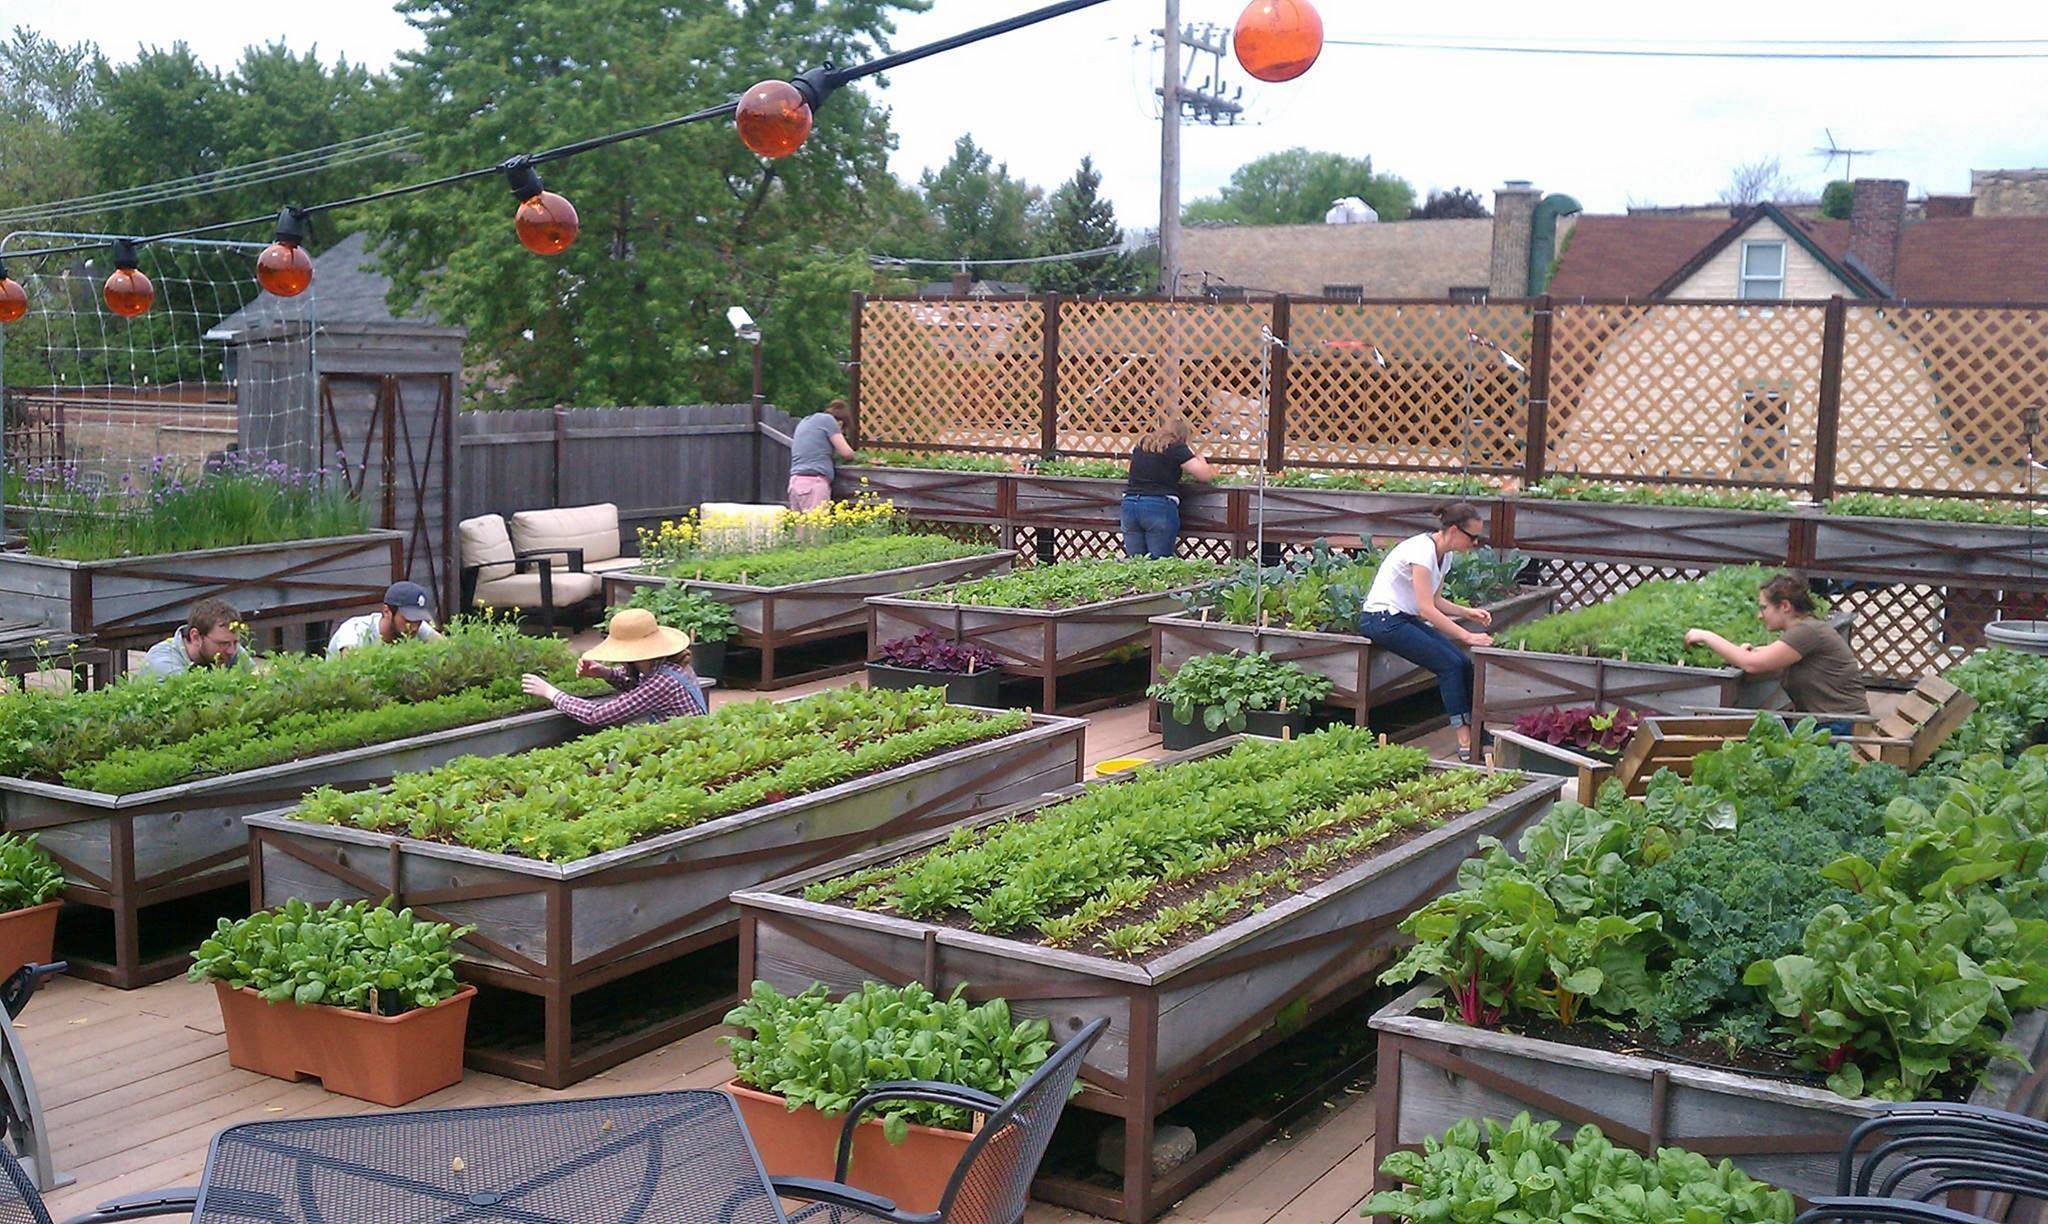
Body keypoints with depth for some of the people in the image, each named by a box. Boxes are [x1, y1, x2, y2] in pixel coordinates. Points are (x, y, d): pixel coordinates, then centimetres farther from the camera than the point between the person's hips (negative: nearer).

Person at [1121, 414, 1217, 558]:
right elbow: (1205, 475, -5)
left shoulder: (1141, 443, 15)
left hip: (1129, 504, 5)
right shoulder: (1177, 448, -2)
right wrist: (1199, 457, 14)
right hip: (1160, 507, -5)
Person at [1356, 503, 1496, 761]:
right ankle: (1466, 742, -15)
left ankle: (1475, 733, -6)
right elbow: (1426, 608, -27)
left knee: (1464, 662, -7)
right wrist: (1468, 636, -29)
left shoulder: (1445, 555, 7)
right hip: (1382, 619, -9)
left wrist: (1467, 612, -1)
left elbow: (1436, 601, 16)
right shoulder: (1422, 550, -21)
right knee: (1450, 664, -17)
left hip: (1406, 619, 9)